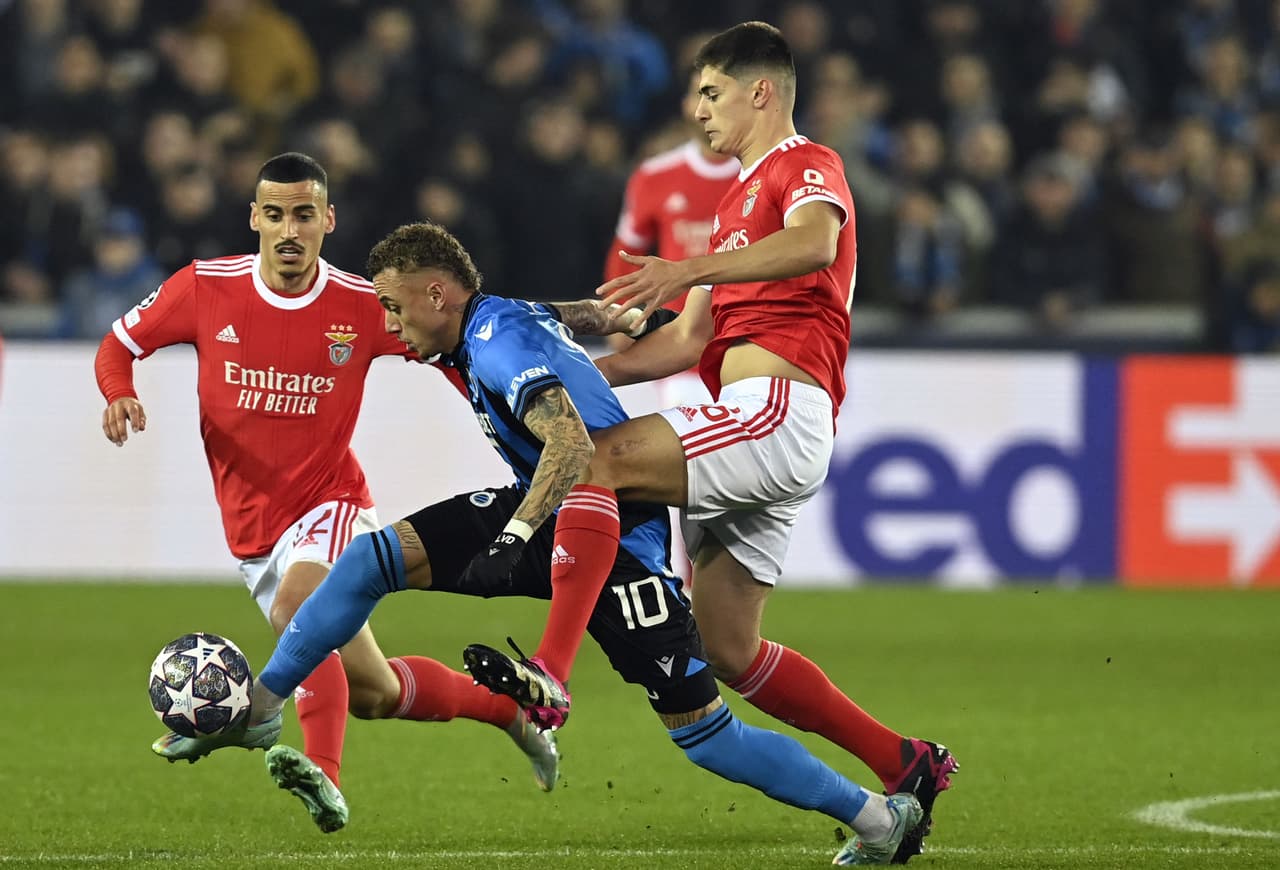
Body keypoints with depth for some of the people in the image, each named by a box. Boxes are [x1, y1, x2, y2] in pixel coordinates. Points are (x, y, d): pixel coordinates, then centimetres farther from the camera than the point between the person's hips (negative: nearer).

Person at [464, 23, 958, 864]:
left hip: (782, 409, -10)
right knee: (728, 650, 7)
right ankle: (905, 766, 15)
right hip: (752, 426, 10)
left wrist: (690, 269, -37)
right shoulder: (739, 200, 30)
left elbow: (815, 242, -25)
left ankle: (549, 675, -36)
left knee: (597, 457, -25)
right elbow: (689, 341, 29)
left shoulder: (807, 165, 1)